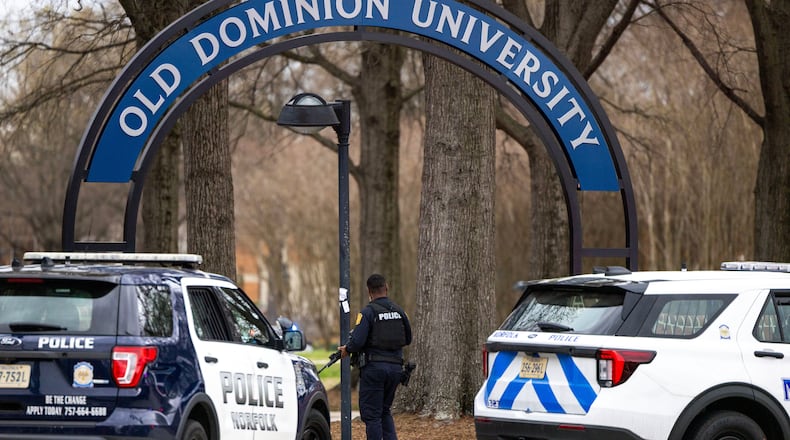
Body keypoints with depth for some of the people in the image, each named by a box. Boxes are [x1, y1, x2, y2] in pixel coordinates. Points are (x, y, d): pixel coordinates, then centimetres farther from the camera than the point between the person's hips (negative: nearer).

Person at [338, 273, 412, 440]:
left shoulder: (367, 312, -11)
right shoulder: (399, 311, 7)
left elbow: (358, 341, -18)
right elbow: (408, 339, 15)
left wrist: (346, 349, 2)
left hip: (374, 367, -6)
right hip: (396, 367, 6)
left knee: (371, 413, 1)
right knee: (385, 410, 19)